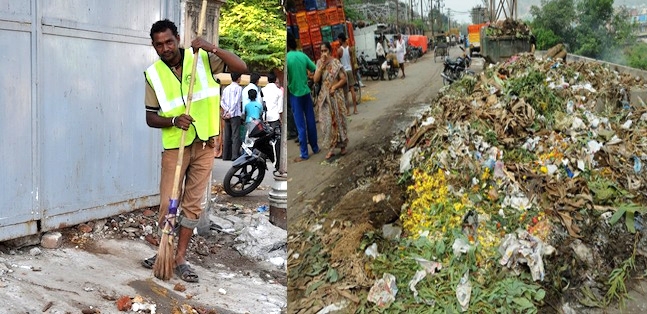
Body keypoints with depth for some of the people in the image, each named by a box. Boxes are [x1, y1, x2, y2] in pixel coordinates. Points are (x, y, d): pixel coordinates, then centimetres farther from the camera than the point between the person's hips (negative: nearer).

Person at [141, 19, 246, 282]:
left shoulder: (202, 59, -3)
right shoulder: (154, 74, -3)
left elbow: (241, 68, -10)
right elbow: (150, 117, 1)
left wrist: (213, 49, -21)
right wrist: (173, 120, -19)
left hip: (204, 144, 0)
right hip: (175, 146, 0)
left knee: (193, 205, 6)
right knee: (167, 205, 0)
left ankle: (180, 258, 18)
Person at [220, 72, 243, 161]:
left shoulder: (226, 89, 15)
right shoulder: (239, 88, -4)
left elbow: (222, 102, 8)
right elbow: (236, 101, -13)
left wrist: (227, 110, -2)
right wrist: (231, 112, -12)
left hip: (227, 114, 6)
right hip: (235, 114, -6)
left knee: (227, 136, 8)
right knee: (235, 135, -8)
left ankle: (226, 155, 8)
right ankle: (235, 155, -14)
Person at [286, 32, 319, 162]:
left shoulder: (287, 58, -15)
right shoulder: (303, 55, 0)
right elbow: (315, 70, 6)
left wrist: (286, 93, -2)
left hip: (295, 94, -5)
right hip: (306, 92, 5)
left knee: (300, 125, 0)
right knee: (310, 122, 13)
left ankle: (304, 154, 5)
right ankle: (315, 148, 24)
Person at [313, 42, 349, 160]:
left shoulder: (336, 63, -8)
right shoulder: (319, 63, 3)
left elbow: (344, 79, -7)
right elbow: (315, 79, -6)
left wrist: (334, 87, -18)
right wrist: (321, 66, -13)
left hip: (335, 96, -3)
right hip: (324, 97, 3)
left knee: (338, 121, 6)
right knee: (327, 122, 4)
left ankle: (343, 145, 20)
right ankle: (331, 148, 11)